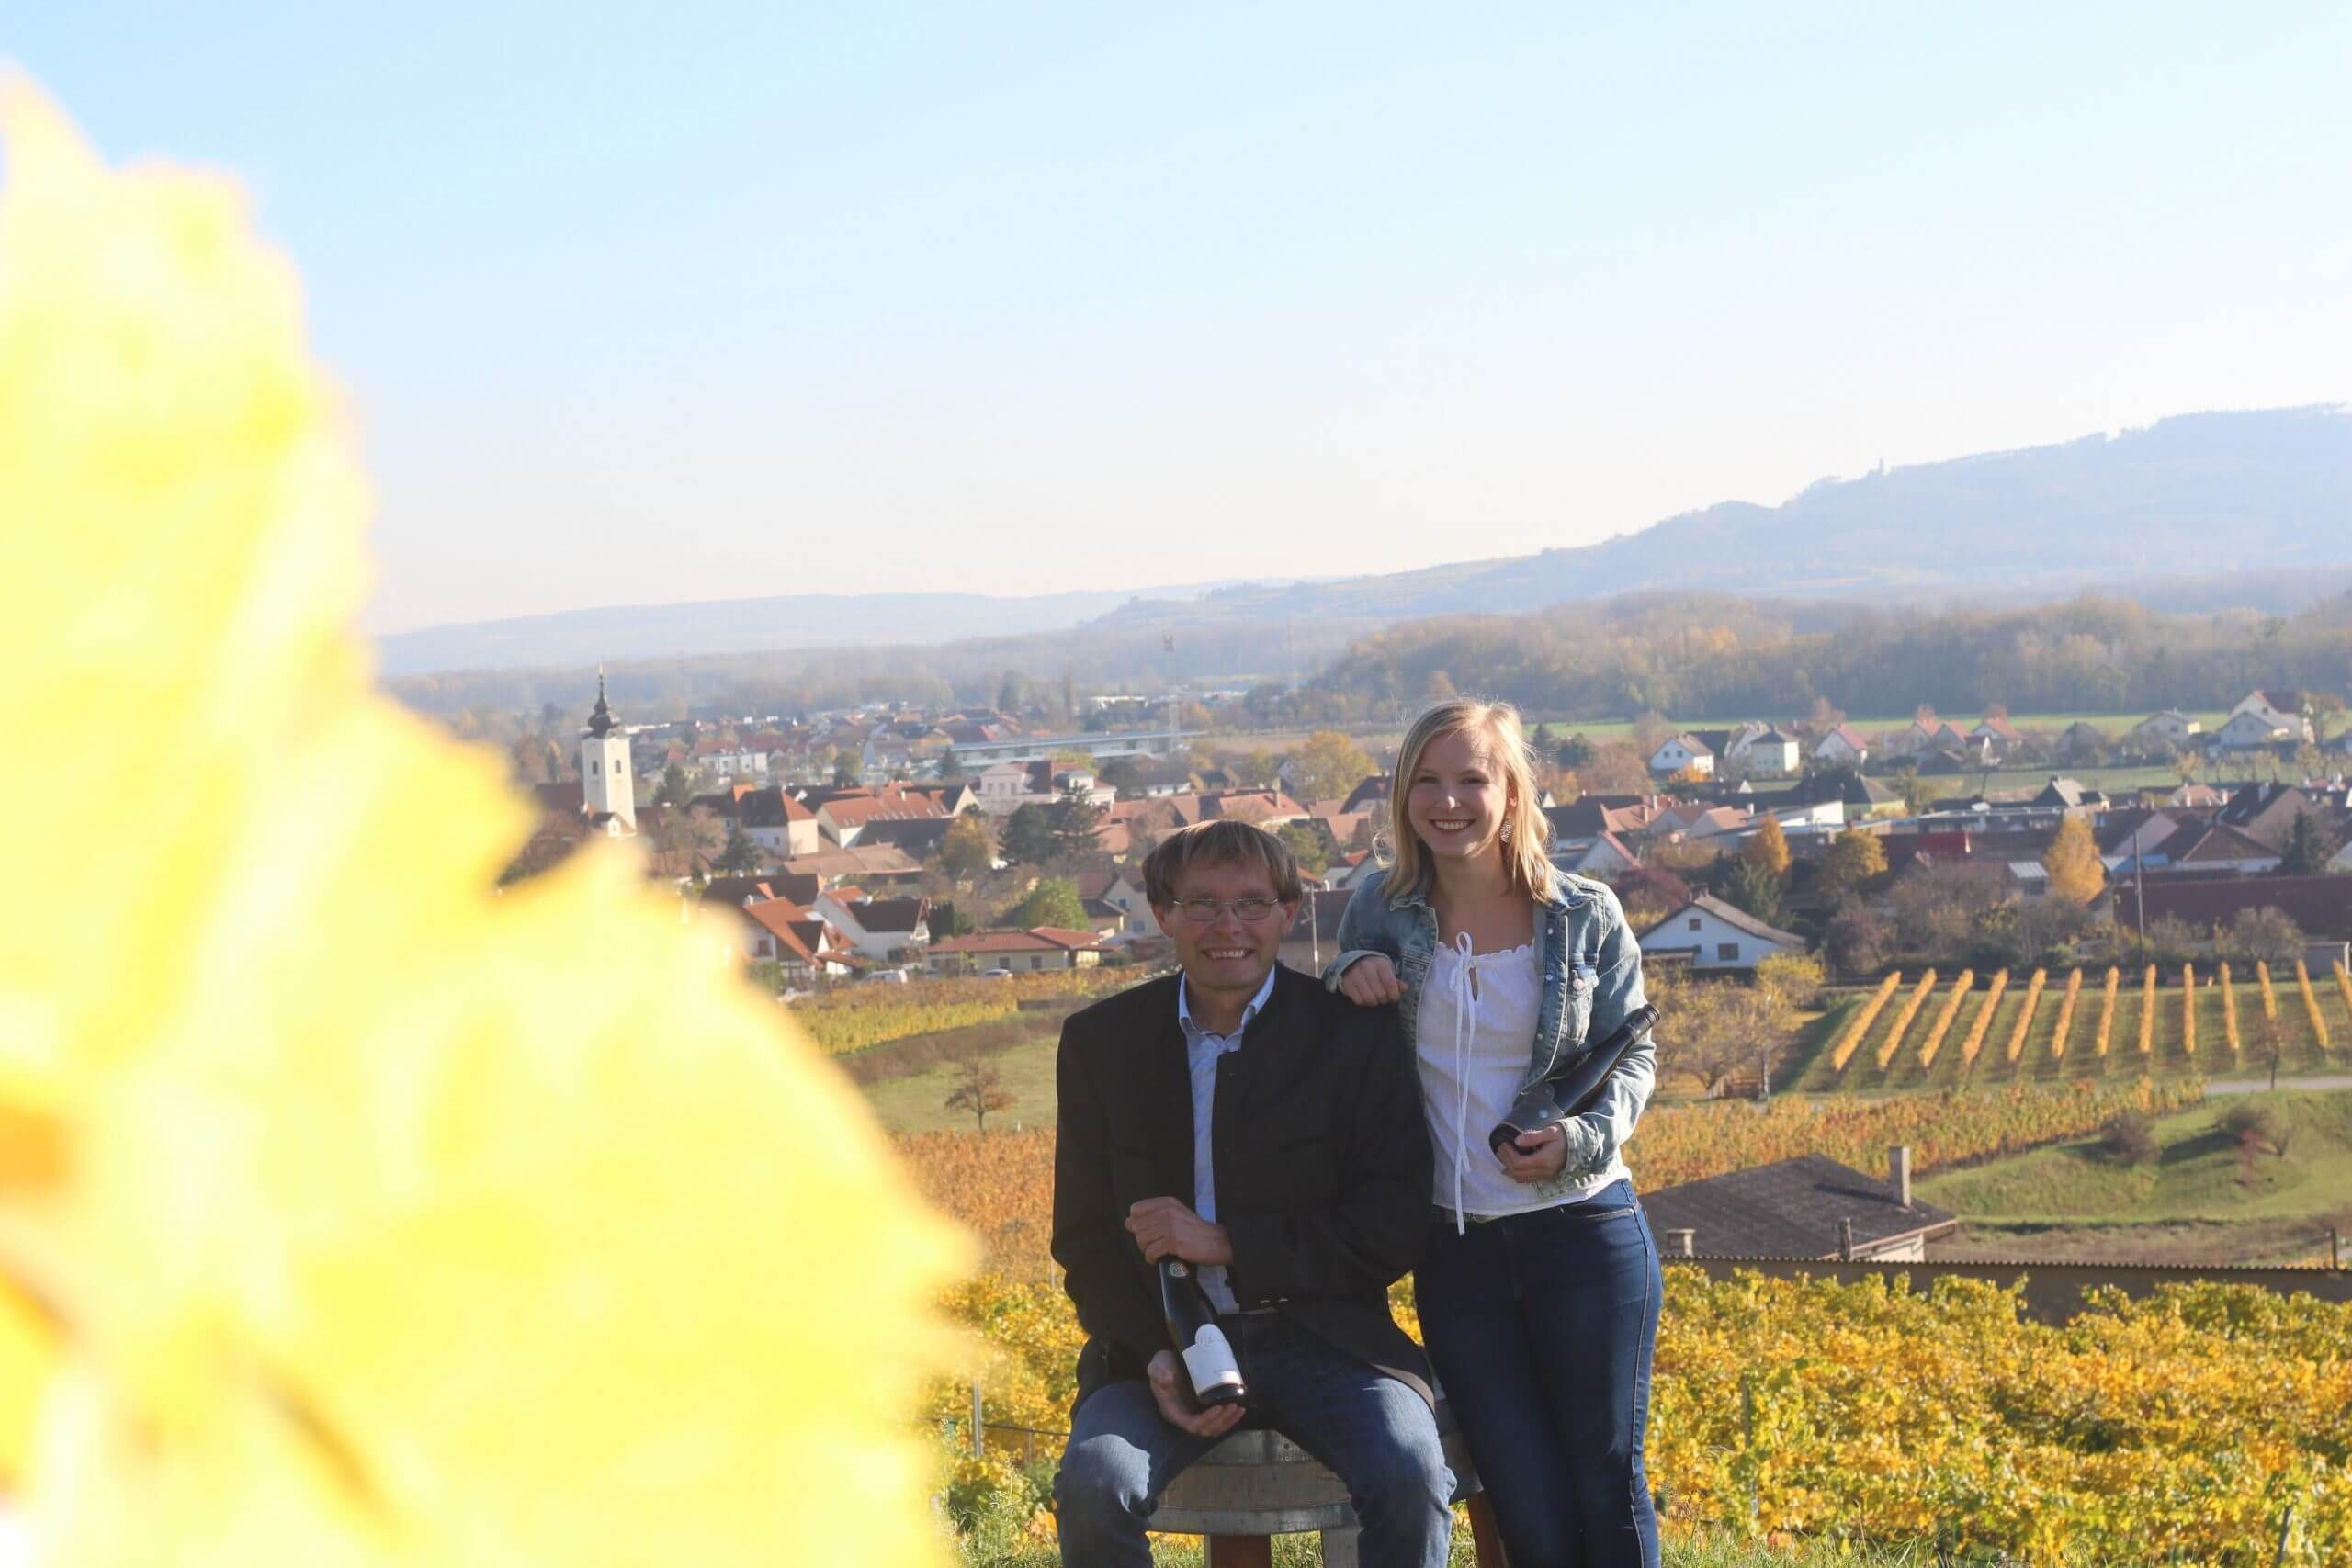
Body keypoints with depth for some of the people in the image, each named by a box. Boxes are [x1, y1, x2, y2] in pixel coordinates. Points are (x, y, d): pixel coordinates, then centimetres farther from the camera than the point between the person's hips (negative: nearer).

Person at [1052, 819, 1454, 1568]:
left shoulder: (1356, 1034, 1)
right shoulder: (1101, 1041, 7)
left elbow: (1397, 1226, -4)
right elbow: (1083, 1238, 8)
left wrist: (1226, 1242, -14)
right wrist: (1156, 1356, -11)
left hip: (1325, 1340, -1)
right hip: (1165, 1344, 1)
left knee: (1409, 1476, -30)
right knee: (1092, 1483, -29)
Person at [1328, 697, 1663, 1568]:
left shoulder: (1585, 916, -1)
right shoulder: (1380, 913, 3)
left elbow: (1633, 1056, 5)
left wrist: (1582, 1138, -15)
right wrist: (1348, 976, -7)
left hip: (1583, 1233, -1)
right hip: (1456, 1252, 1)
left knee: (1608, 1488, 1)